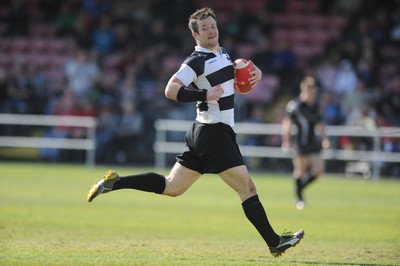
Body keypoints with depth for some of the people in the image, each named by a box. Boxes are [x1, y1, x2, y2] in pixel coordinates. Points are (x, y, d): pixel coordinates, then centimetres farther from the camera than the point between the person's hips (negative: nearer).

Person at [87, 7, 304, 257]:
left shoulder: (223, 54, 15)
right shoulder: (198, 60, -12)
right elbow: (171, 90, -20)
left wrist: (254, 73, 11)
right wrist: (204, 95, -27)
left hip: (202, 134, 10)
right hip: (215, 133, -10)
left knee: (171, 187, 12)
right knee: (247, 187, -6)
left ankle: (115, 182, 13)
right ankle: (275, 242, -2)